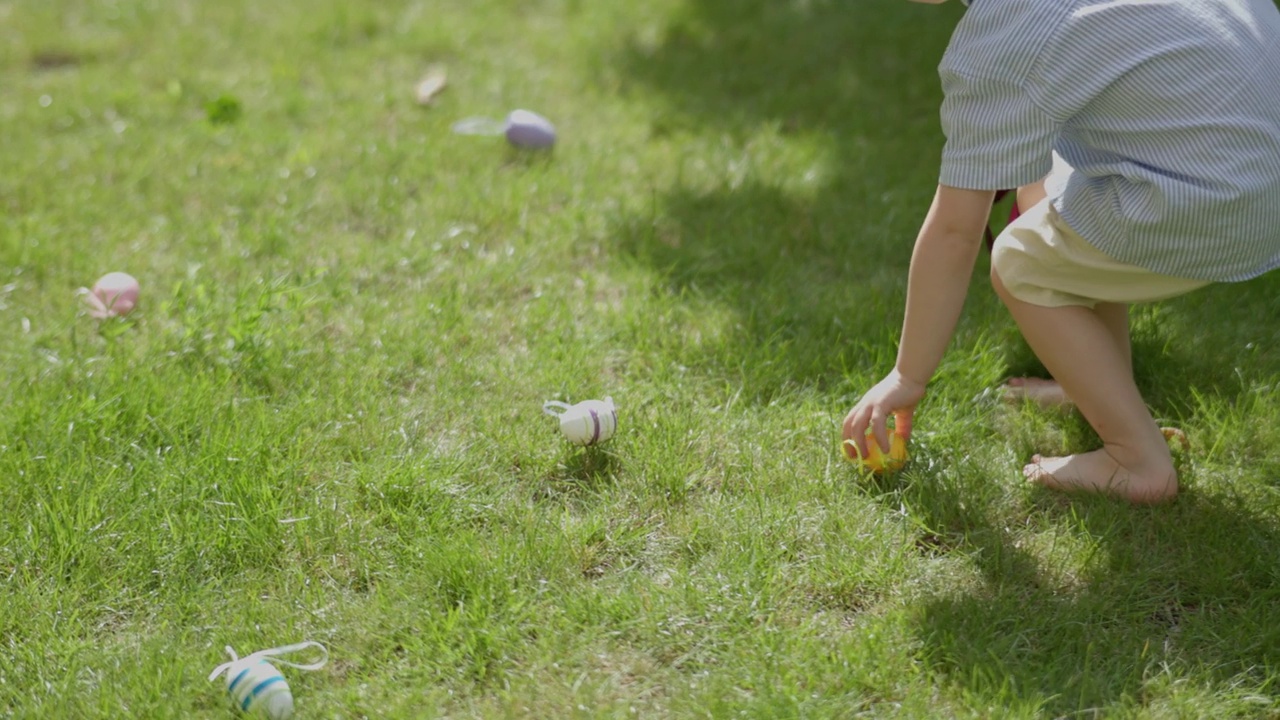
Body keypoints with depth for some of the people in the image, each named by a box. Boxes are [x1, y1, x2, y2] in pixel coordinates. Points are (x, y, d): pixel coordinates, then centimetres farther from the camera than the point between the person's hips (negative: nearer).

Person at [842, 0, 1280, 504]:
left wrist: (908, 377, 2)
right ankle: (1108, 392, 30)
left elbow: (954, 232, -9)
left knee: (1021, 267, 8)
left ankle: (1140, 462, 9)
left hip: (1224, 207, -9)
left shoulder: (990, 47, -16)